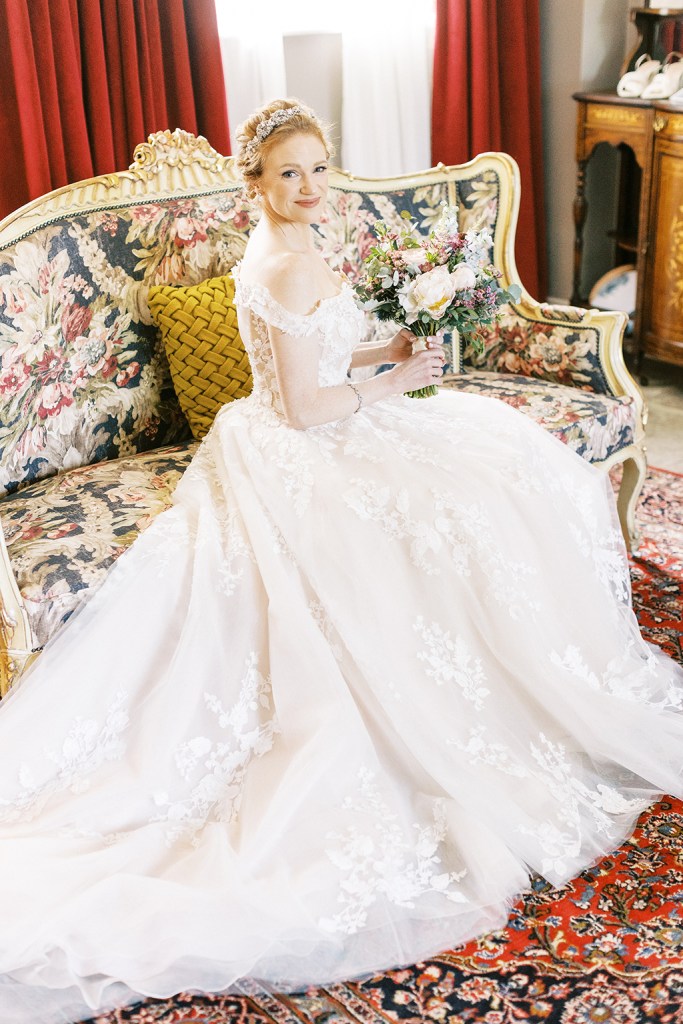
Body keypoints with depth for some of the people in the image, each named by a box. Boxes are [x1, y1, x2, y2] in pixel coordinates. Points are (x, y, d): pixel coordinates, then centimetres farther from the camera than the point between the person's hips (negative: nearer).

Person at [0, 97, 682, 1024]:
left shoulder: (269, 252, 11)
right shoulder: (295, 267, -22)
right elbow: (306, 407, -23)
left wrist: (380, 352, 9)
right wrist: (392, 385, -9)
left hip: (277, 448, 11)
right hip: (308, 463, -11)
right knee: (476, 506, -8)